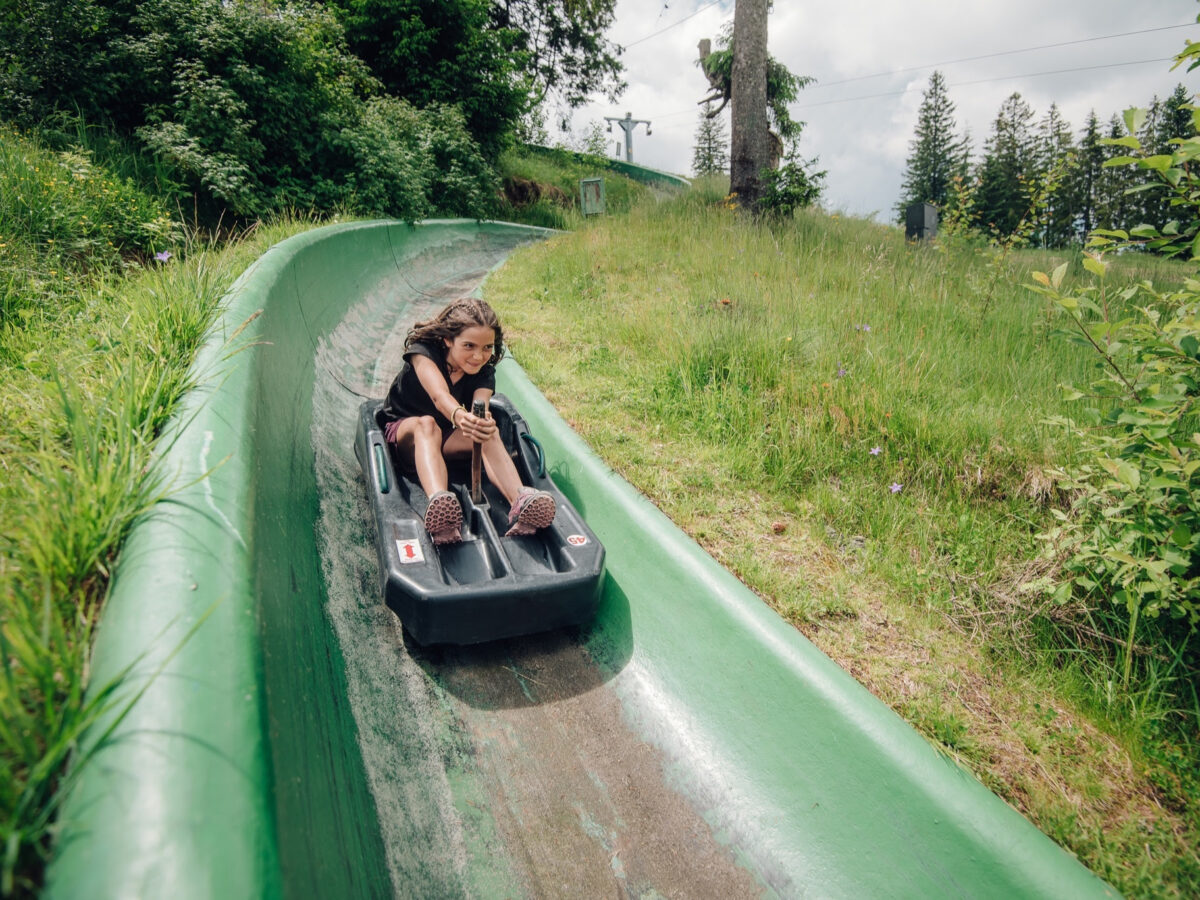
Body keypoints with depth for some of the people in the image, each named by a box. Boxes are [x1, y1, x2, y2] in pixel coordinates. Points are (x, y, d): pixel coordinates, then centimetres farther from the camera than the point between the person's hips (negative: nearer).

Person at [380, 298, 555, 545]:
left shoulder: (484, 371, -11)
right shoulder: (423, 351, -20)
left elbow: (481, 407, -32)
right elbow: (439, 394, -41)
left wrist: (484, 422, -58)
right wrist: (459, 415, -64)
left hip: (450, 440, 3)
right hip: (404, 431, -3)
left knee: (489, 432, -30)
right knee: (426, 424, -39)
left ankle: (519, 500, -57)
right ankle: (437, 501, -70)